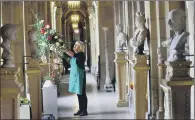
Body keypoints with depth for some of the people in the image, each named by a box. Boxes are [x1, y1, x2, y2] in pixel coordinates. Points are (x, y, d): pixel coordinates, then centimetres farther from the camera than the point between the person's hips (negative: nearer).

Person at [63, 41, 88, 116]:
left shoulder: (81, 54, -12)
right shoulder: (74, 54, 13)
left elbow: (72, 54, -28)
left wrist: (64, 49, -30)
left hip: (80, 75, -8)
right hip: (74, 75, 8)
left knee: (82, 93, -3)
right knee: (78, 93, 13)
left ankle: (85, 111, 3)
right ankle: (80, 110, 21)